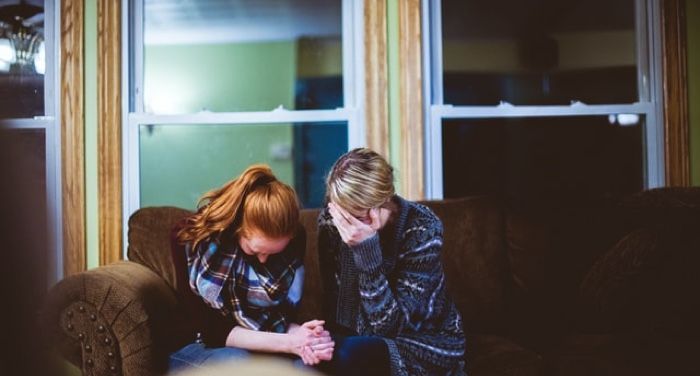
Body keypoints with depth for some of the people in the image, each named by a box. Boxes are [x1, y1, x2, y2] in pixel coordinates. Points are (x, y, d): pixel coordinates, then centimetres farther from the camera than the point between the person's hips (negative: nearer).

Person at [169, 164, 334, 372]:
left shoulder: (294, 238, -9)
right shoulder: (190, 238, -18)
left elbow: (283, 315, -7)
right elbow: (210, 329, -18)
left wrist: (301, 338, -31)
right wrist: (288, 343, -30)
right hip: (202, 347, 0)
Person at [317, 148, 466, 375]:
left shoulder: (422, 228, -21)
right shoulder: (330, 221, -9)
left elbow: (389, 325, -24)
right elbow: (332, 301, -1)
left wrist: (366, 248, -34)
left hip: (426, 345, -4)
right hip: (361, 337, 4)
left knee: (349, 354, -31)